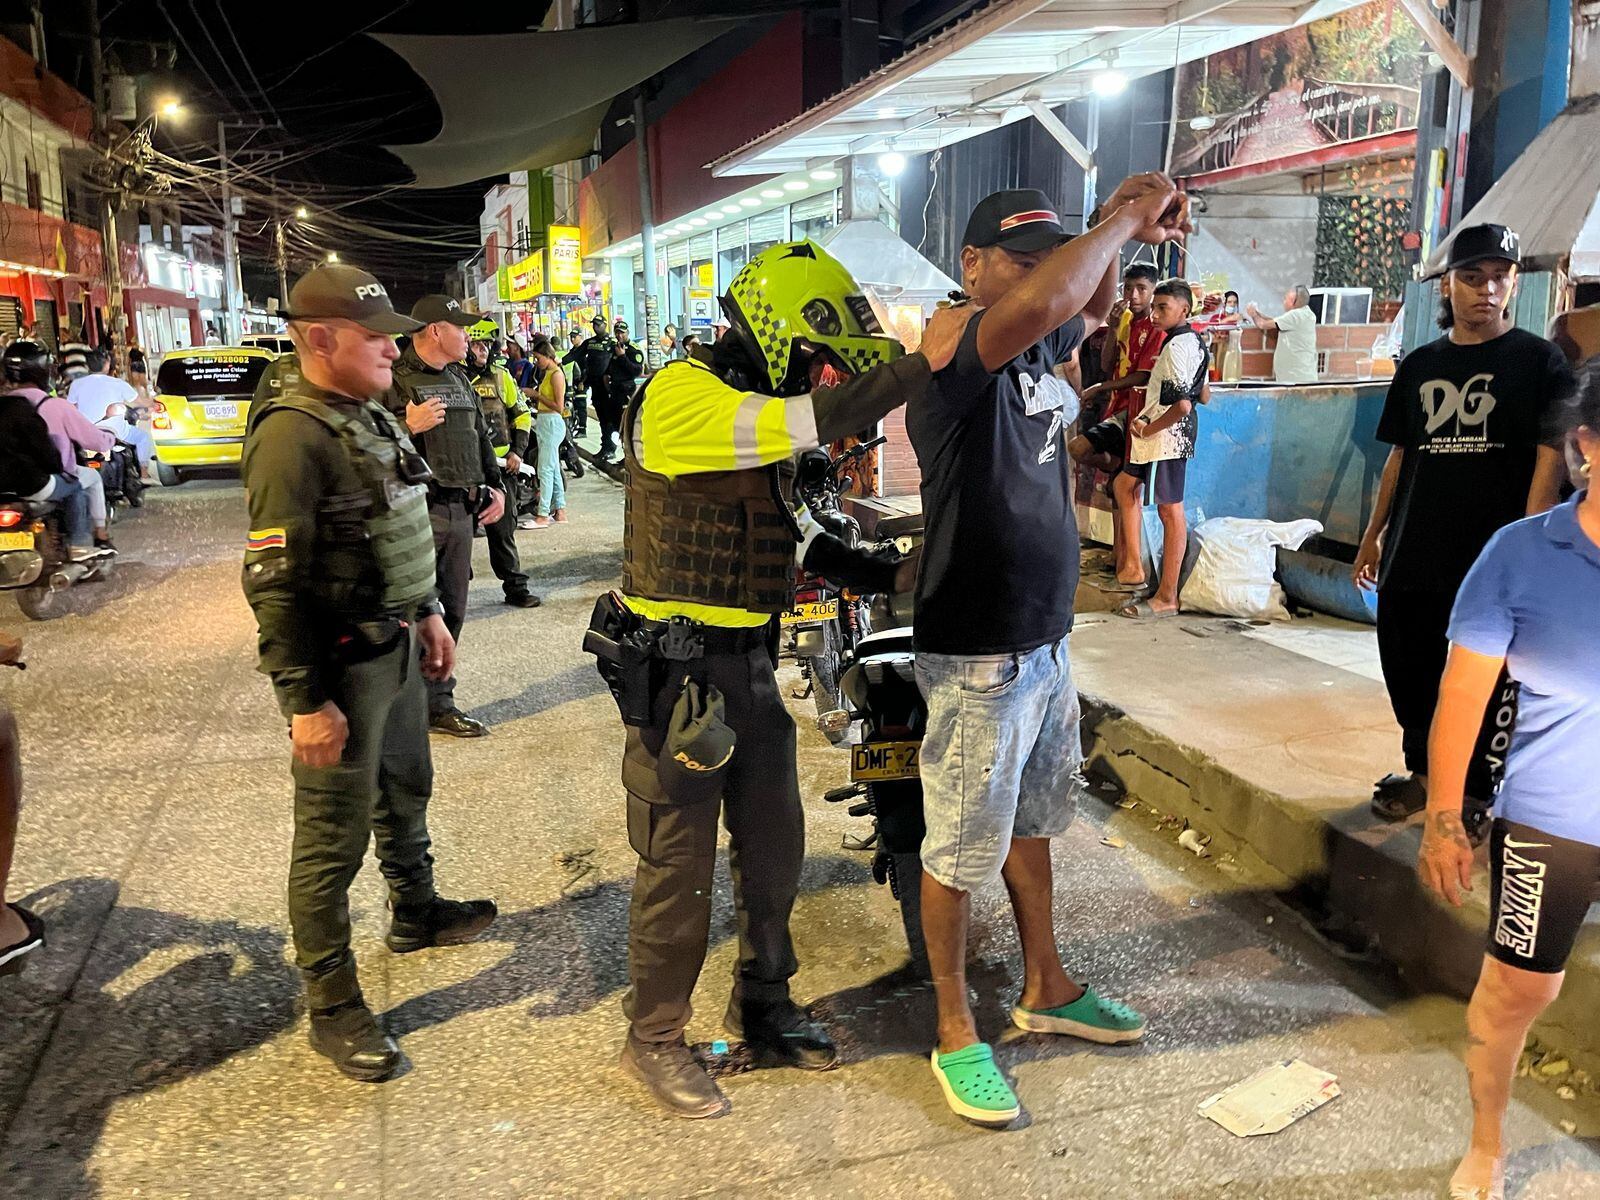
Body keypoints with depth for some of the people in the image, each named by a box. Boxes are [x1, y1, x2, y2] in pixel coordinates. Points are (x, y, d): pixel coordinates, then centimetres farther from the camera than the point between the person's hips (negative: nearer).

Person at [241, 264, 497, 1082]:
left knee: (405, 791, 26)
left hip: (395, 646, 9)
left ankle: (416, 914, 48)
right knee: (335, 837, 2)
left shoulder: (370, 417, 9)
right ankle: (332, 1009, 16)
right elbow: (274, 582, -24)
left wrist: (427, 612, 22)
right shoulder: (291, 434, -20)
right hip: (341, 664, -9)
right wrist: (306, 701, -24)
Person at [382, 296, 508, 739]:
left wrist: (494, 486, 16)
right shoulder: (394, 379, -8)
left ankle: (438, 704, 23)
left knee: (452, 612, 12)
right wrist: (408, 426, -25)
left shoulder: (459, 380, 18)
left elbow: (481, 437, 27)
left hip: (461, 511, 8)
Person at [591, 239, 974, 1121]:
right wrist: (921, 362, -27)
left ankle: (762, 1006, 37)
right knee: (678, 867, 4)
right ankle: (654, 1039, 24)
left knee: (774, 846, 16)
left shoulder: (756, 410, 14)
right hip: (678, 672, -9)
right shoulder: (681, 395, -16)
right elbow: (810, 423, -31)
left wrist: (886, 575, 11)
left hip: (748, 663, 9)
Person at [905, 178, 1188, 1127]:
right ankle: (957, 1035, 25)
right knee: (962, 853, 7)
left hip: (1047, 640, 9)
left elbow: (1093, 304, 26)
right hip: (979, 660, -9)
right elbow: (1042, 303, -40)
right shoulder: (955, 358, -19)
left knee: (1031, 824, 23)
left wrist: (1129, 232, 5)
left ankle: (1047, 989, 43)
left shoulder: (1040, 351, 5)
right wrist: (1125, 217, -23)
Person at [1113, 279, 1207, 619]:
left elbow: (1181, 405, -26)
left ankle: (1167, 598, 0)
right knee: (1124, 485, 22)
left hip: (1166, 437, -11)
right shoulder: (1194, 341, 13)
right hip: (1178, 435, 11)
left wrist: (1147, 429, -13)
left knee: (1170, 511, -6)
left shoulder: (1176, 346, -18)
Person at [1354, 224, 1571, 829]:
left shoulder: (1539, 361, -1)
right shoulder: (1419, 365, 11)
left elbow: (1549, 464, -7)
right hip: (1411, 559, 5)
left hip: (1492, 561, -4)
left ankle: (1475, 792, 20)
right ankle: (1424, 772, 31)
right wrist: (1373, 535, 14)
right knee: (1409, 673, 12)